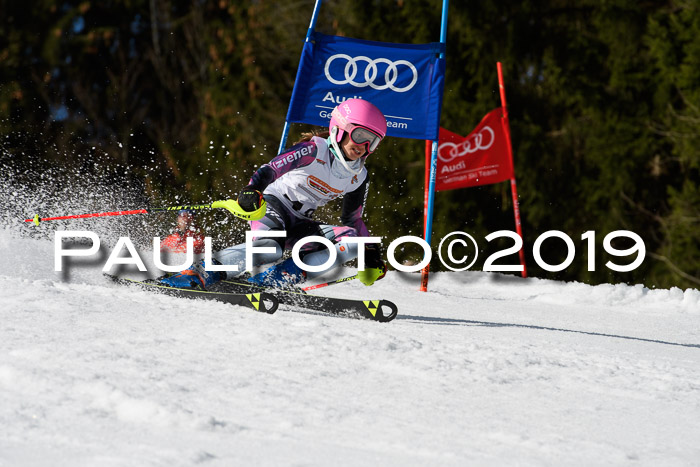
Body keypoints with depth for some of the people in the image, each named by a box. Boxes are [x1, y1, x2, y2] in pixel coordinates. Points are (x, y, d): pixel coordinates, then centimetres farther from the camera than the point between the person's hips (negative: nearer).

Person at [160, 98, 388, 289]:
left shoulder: (359, 178, 6)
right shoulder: (314, 150, -13)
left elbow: (353, 220, 19)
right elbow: (271, 169, -21)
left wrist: (370, 255, 8)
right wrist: (252, 192, -41)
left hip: (299, 225, 7)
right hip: (273, 204, -7)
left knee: (351, 242, -17)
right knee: (268, 249, -39)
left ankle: (283, 276, -27)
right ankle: (199, 273, -36)